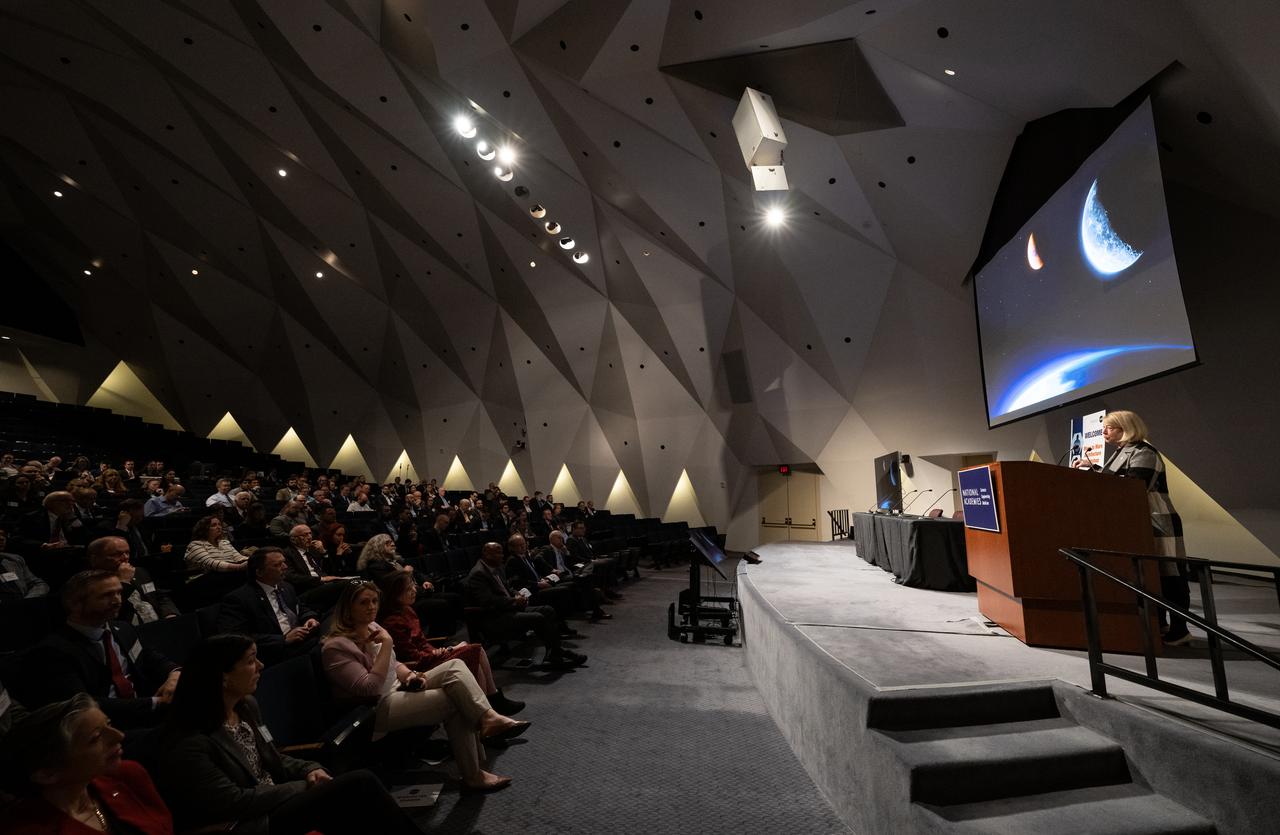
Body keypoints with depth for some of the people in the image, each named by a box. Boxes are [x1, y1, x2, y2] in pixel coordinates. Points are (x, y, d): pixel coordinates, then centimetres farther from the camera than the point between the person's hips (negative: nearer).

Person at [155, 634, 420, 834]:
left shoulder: (247, 706, 6)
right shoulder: (189, 743, -18)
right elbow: (233, 802, -18)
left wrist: (309, 770, -4)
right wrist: (304, 786, -13)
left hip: (273, 801, 8)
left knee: (361, 781, -17)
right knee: (359, 785, -23)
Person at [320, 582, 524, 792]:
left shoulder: (372, 627, 8)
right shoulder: (336, 646, -18)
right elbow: (369, 688, -26)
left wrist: (409, 675, -5)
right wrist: (386, 644, -27)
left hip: (398, 689, 8)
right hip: (375, 710, -8)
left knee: (455, 666, -14)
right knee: (456, 701, -20)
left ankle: (489, 719, -21)